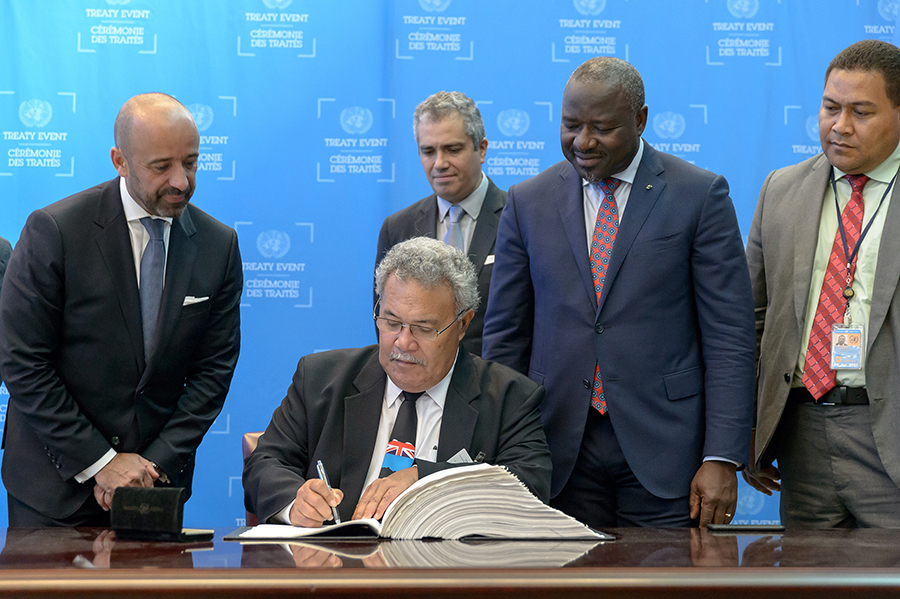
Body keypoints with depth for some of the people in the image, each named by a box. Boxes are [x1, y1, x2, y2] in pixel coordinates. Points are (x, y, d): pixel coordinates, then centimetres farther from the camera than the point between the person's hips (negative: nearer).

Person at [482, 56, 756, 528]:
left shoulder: (699, 196, 0)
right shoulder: (528, 202, 8)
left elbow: (728, 337, -3)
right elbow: (505, 335, 10)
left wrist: (722, 458, -10)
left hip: (662, 449, -2)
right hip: (559, 451, 2)